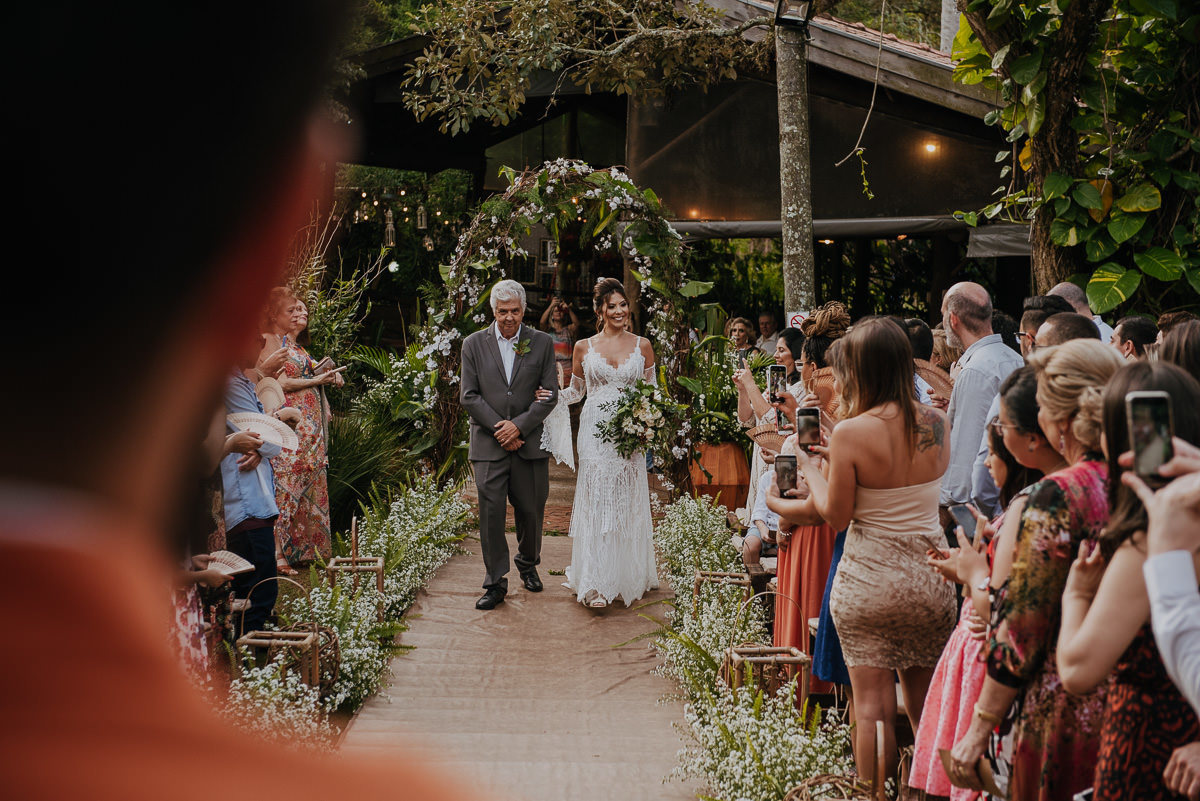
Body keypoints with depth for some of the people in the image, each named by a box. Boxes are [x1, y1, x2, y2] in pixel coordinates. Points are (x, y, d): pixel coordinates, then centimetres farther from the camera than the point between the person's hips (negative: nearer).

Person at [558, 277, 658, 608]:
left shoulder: (642, 345, 7)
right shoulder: (584, 347, 6)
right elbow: (576, 391, 16)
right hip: (595, 431, -1)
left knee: (628, 504, 4)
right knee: (596, 502, -8)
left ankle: (627, 577, 15)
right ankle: (595, 584, -9)